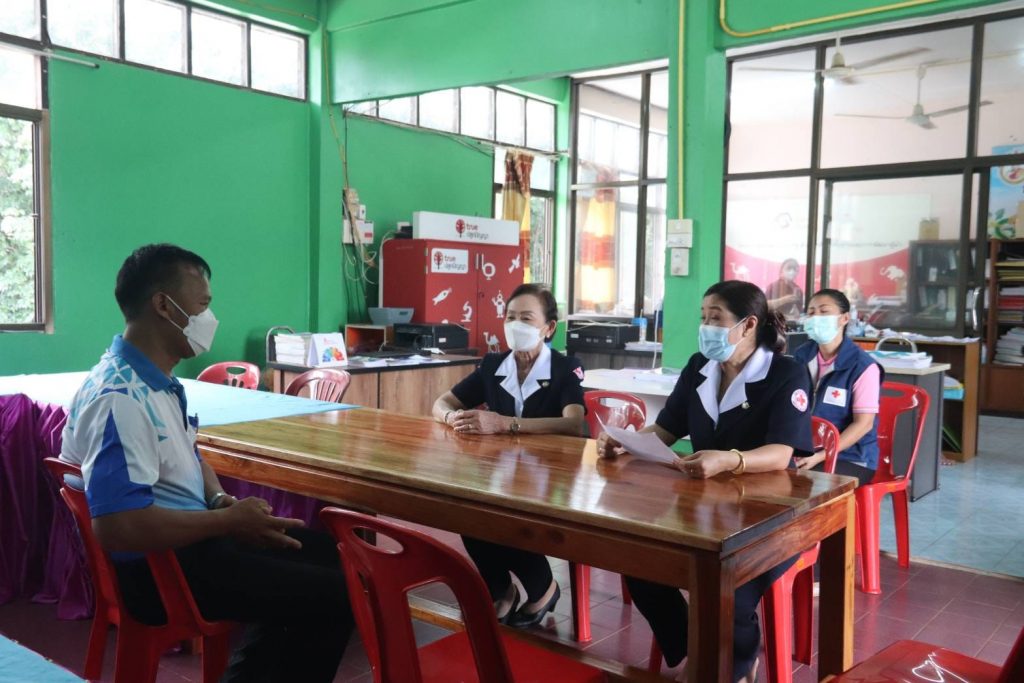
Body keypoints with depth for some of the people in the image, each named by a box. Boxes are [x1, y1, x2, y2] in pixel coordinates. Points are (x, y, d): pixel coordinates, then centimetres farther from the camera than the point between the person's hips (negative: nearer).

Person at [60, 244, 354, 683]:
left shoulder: (160, 379, 7)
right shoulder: (120, 398, -26)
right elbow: (117, 525, -34)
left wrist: (220, 499, 0)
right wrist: (229, 520, -25)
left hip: (190, 539, 10)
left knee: (322, 551, 20)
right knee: (333, 596, -12)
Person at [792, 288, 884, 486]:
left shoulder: (862, 366, -11)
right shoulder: (801, 357, 7)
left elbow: (863, 423, -13)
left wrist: (820, 456, -21)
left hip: (851, 458, -5)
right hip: (805, 450, 5)